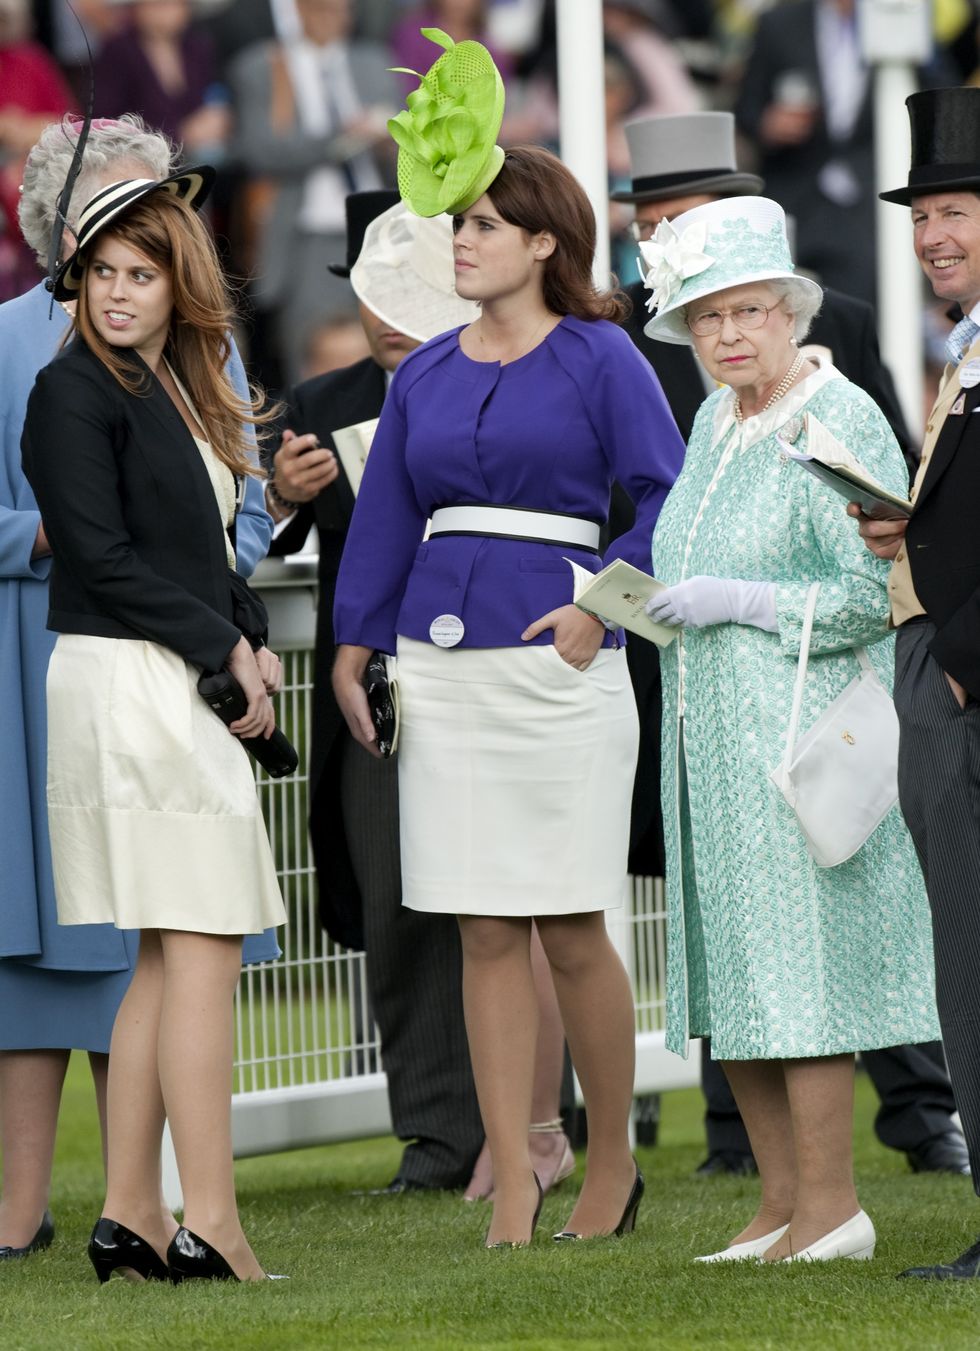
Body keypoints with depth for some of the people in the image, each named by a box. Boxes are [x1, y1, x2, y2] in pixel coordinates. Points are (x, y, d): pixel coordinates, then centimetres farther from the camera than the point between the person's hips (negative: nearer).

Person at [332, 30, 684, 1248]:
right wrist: (353, 652, 10)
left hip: (558, 669, -4)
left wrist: (601, 608, -13)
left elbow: (667, 498, -5)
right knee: (486, 935, 2)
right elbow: (383, 517, 15)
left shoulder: (599, 359, -1)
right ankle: (512, 1186, 3)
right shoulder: (425, 375, 12)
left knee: (573, 931, -2)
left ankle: (612, 1161, 15)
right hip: (442, 674, 4)